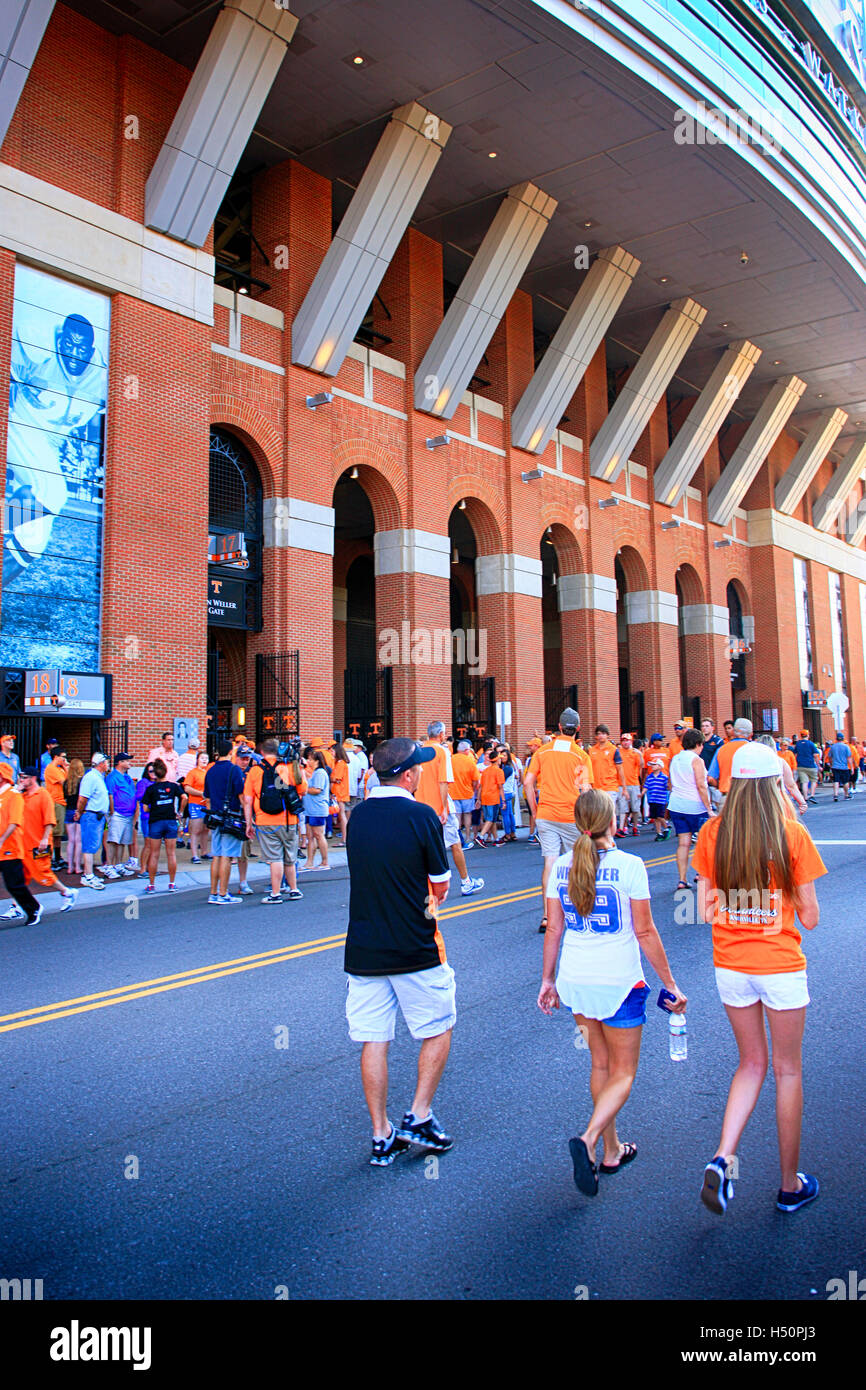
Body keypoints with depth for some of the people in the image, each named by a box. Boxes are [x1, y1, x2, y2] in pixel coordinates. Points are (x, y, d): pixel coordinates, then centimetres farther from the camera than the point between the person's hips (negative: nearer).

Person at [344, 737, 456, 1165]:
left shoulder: (357, 816, 4)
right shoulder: (421, 815, -13)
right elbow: (441, 886, -7)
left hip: (363, 949, 5)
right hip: (415, 949, -4)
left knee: (373, 1041, 10)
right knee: (438, 1030, 15)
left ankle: (381, 1136, 17)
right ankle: (419, 1117, 14)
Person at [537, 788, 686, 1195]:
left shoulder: (561, 867, -1)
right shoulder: (629, 866, -13)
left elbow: (553, 929, 4)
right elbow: (645, 933, -10)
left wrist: (548, 980, 15)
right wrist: (671, 984, 0)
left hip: (576, 979, 5)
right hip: (619, 981, -4)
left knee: (601, 1064, 21)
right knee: (623, 1074, 9)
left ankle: (611, 1151, 30)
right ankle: (588, 1141, -12)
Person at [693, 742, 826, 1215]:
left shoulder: (712, 833, -6)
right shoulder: (792, 835, -13)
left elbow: (705, 910, -3)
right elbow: (810, 917, -9)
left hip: (730, 966, 3)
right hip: (780, 966, -3)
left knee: (752, 1063, 20)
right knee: (788, 1070, 15)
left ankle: (722, 1158, 4)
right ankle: (791, 1184, 28)